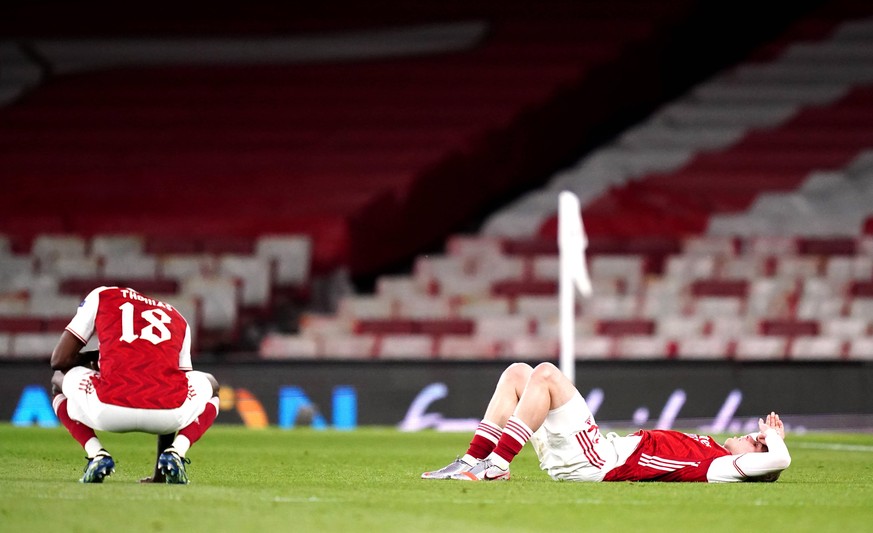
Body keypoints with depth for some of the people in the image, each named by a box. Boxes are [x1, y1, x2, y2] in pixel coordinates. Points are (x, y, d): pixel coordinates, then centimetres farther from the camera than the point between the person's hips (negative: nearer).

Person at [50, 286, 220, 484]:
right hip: (169, 412, 1)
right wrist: (159, 476, 40)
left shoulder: (101, 296, 24)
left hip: (108, 413, -1)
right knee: (210, 385, 38)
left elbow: (59, 361, 18)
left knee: (60, 380, 35)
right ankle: (175, 453, 9)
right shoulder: (178, 320, 32)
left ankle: (96, 454, 9)